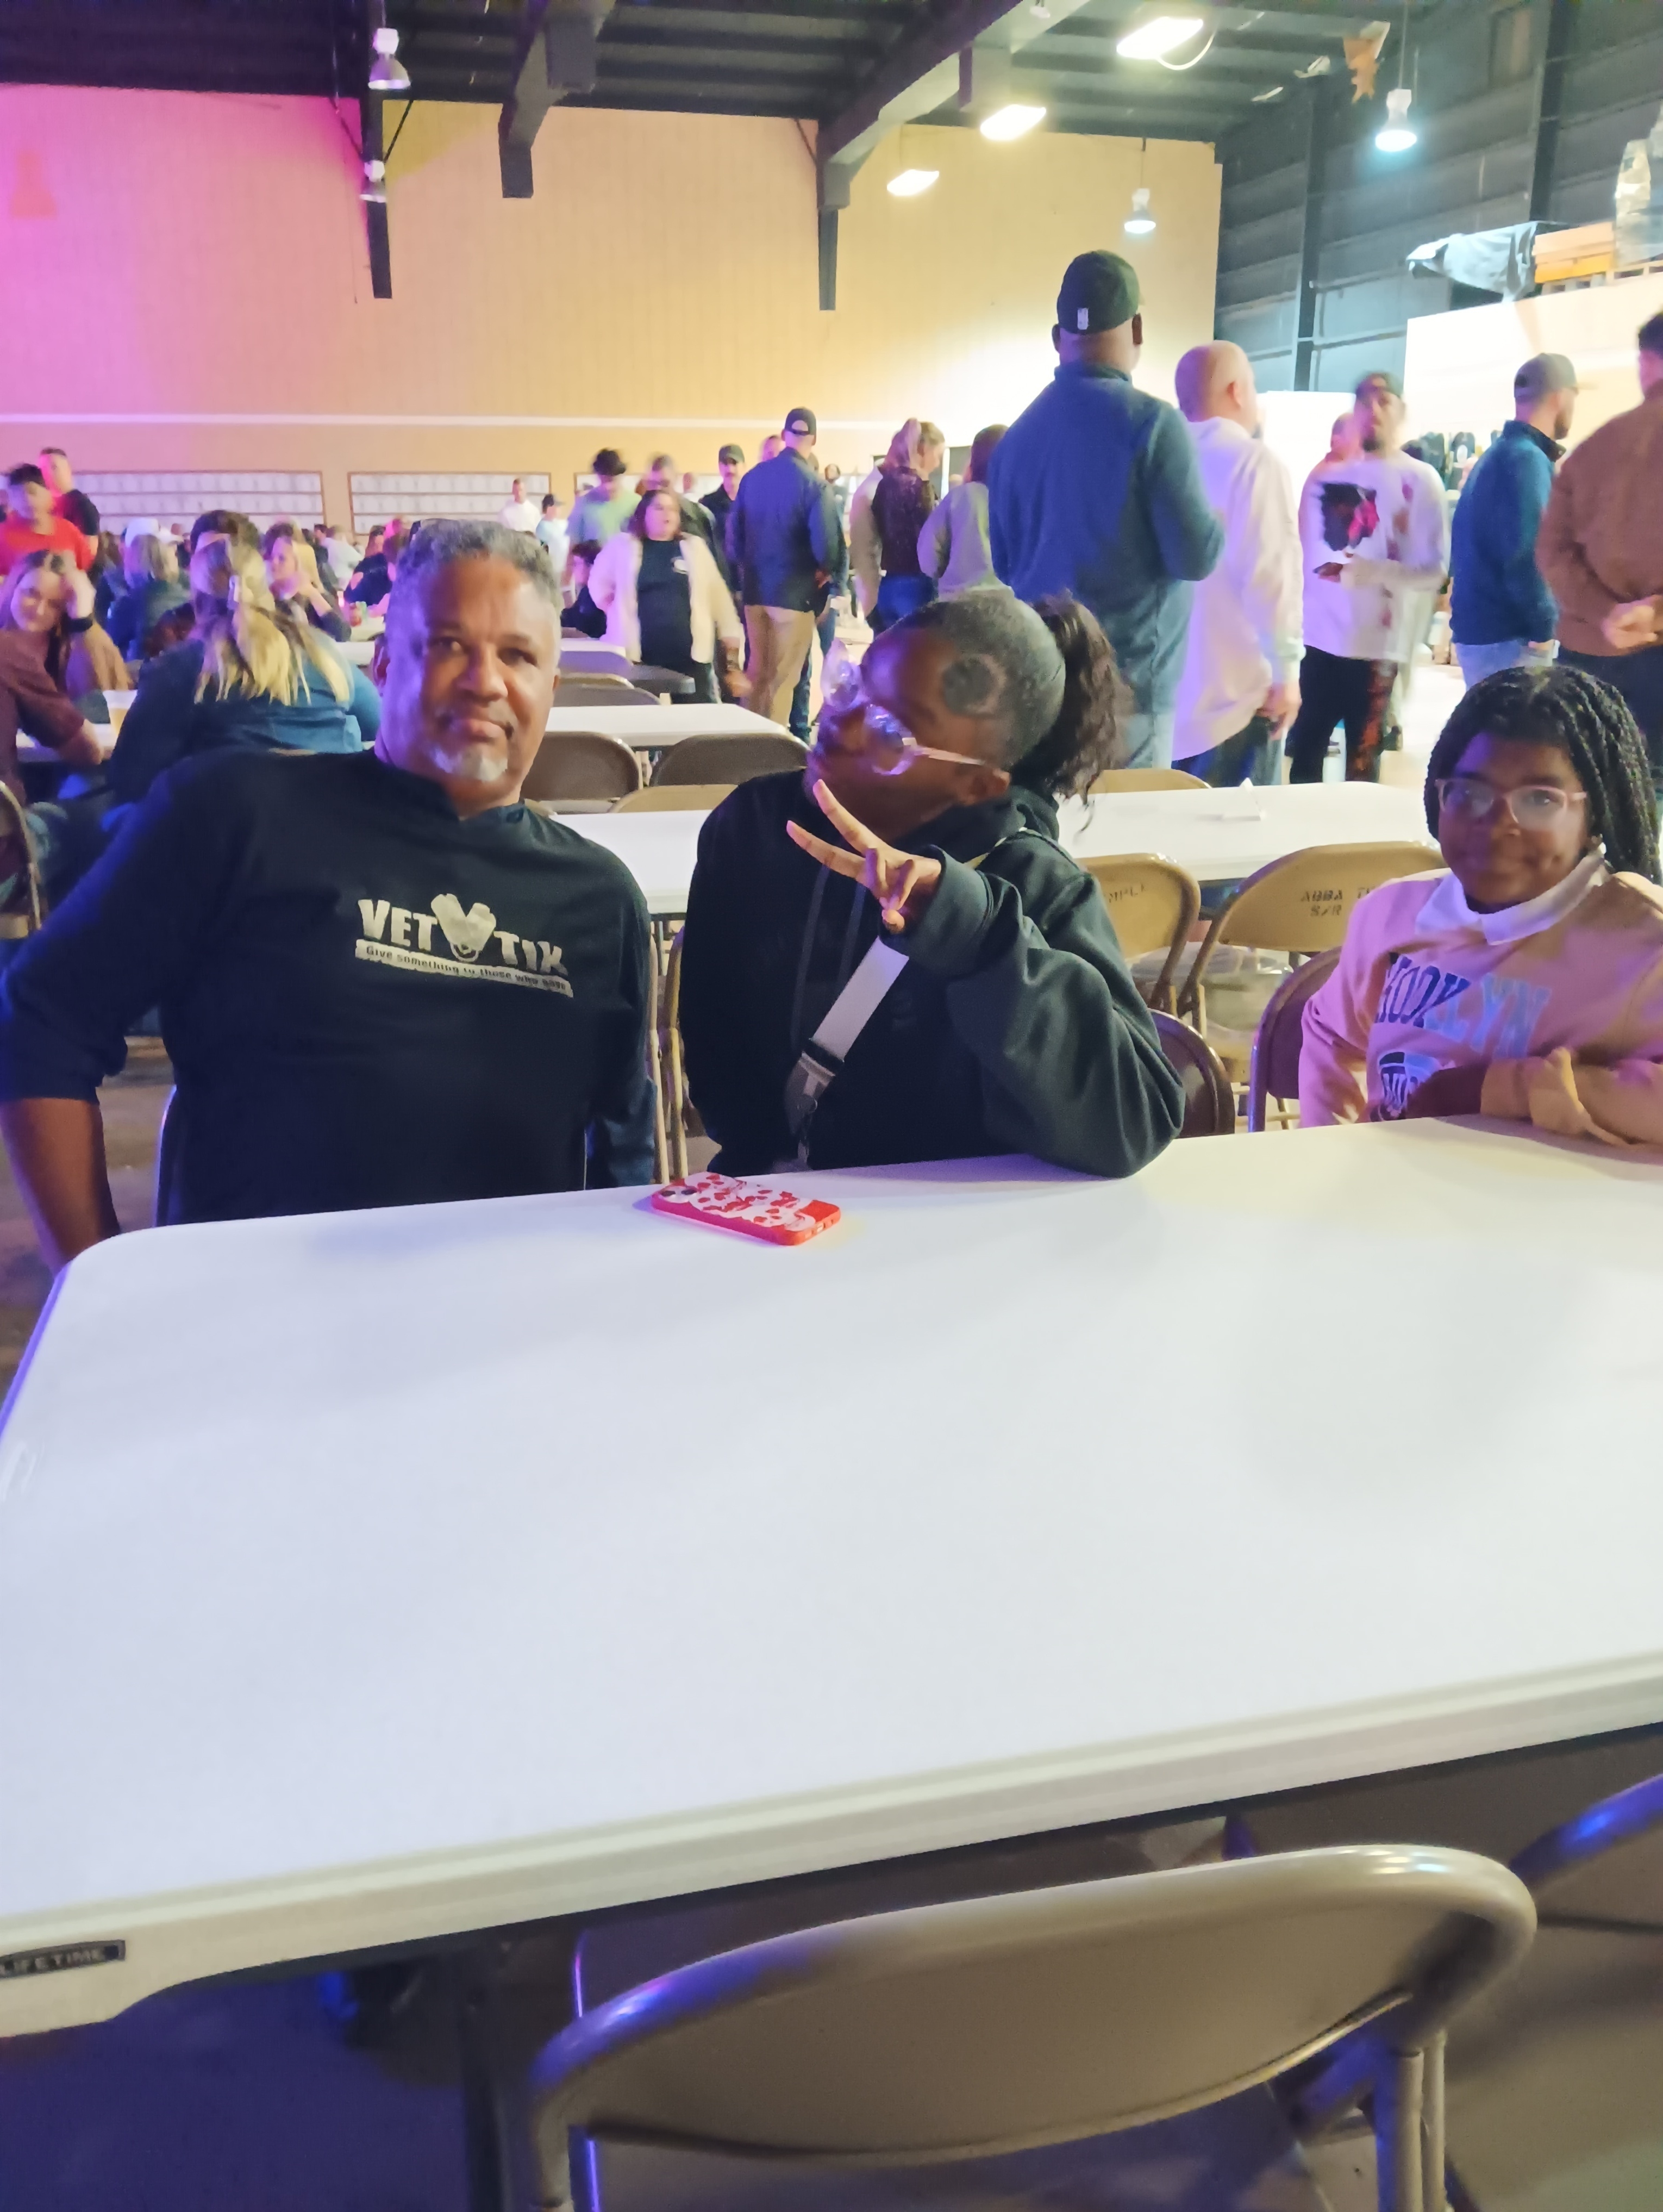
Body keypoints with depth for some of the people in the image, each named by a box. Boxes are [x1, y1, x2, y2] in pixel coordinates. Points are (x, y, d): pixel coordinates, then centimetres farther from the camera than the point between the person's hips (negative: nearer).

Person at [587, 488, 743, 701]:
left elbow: (716, 591, 10)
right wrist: (620, 615, 10)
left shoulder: (694, 546, 9)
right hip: (641, 656, -1)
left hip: (690, 655, 1)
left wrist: (732, 634, 8)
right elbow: (599, 584, 16)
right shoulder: (624, 546, 5)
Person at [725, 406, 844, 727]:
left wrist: (745, 567, 17)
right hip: (794, 590, -5)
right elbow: (825, 541, -21)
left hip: (754, 588, 5)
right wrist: (827, 568, -2)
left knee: (756, 670, 16)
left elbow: (735, 529, 5)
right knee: (783, 677, 3)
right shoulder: (814, 484, -13)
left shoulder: (753, 475, 3)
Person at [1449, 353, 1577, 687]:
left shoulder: (1498, 455, 18)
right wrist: (1546, 627, -14)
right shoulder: (1527, 460, -12)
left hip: (1482, 630, 10)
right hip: (1508, 637, -10)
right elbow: (1523, 556, -22)